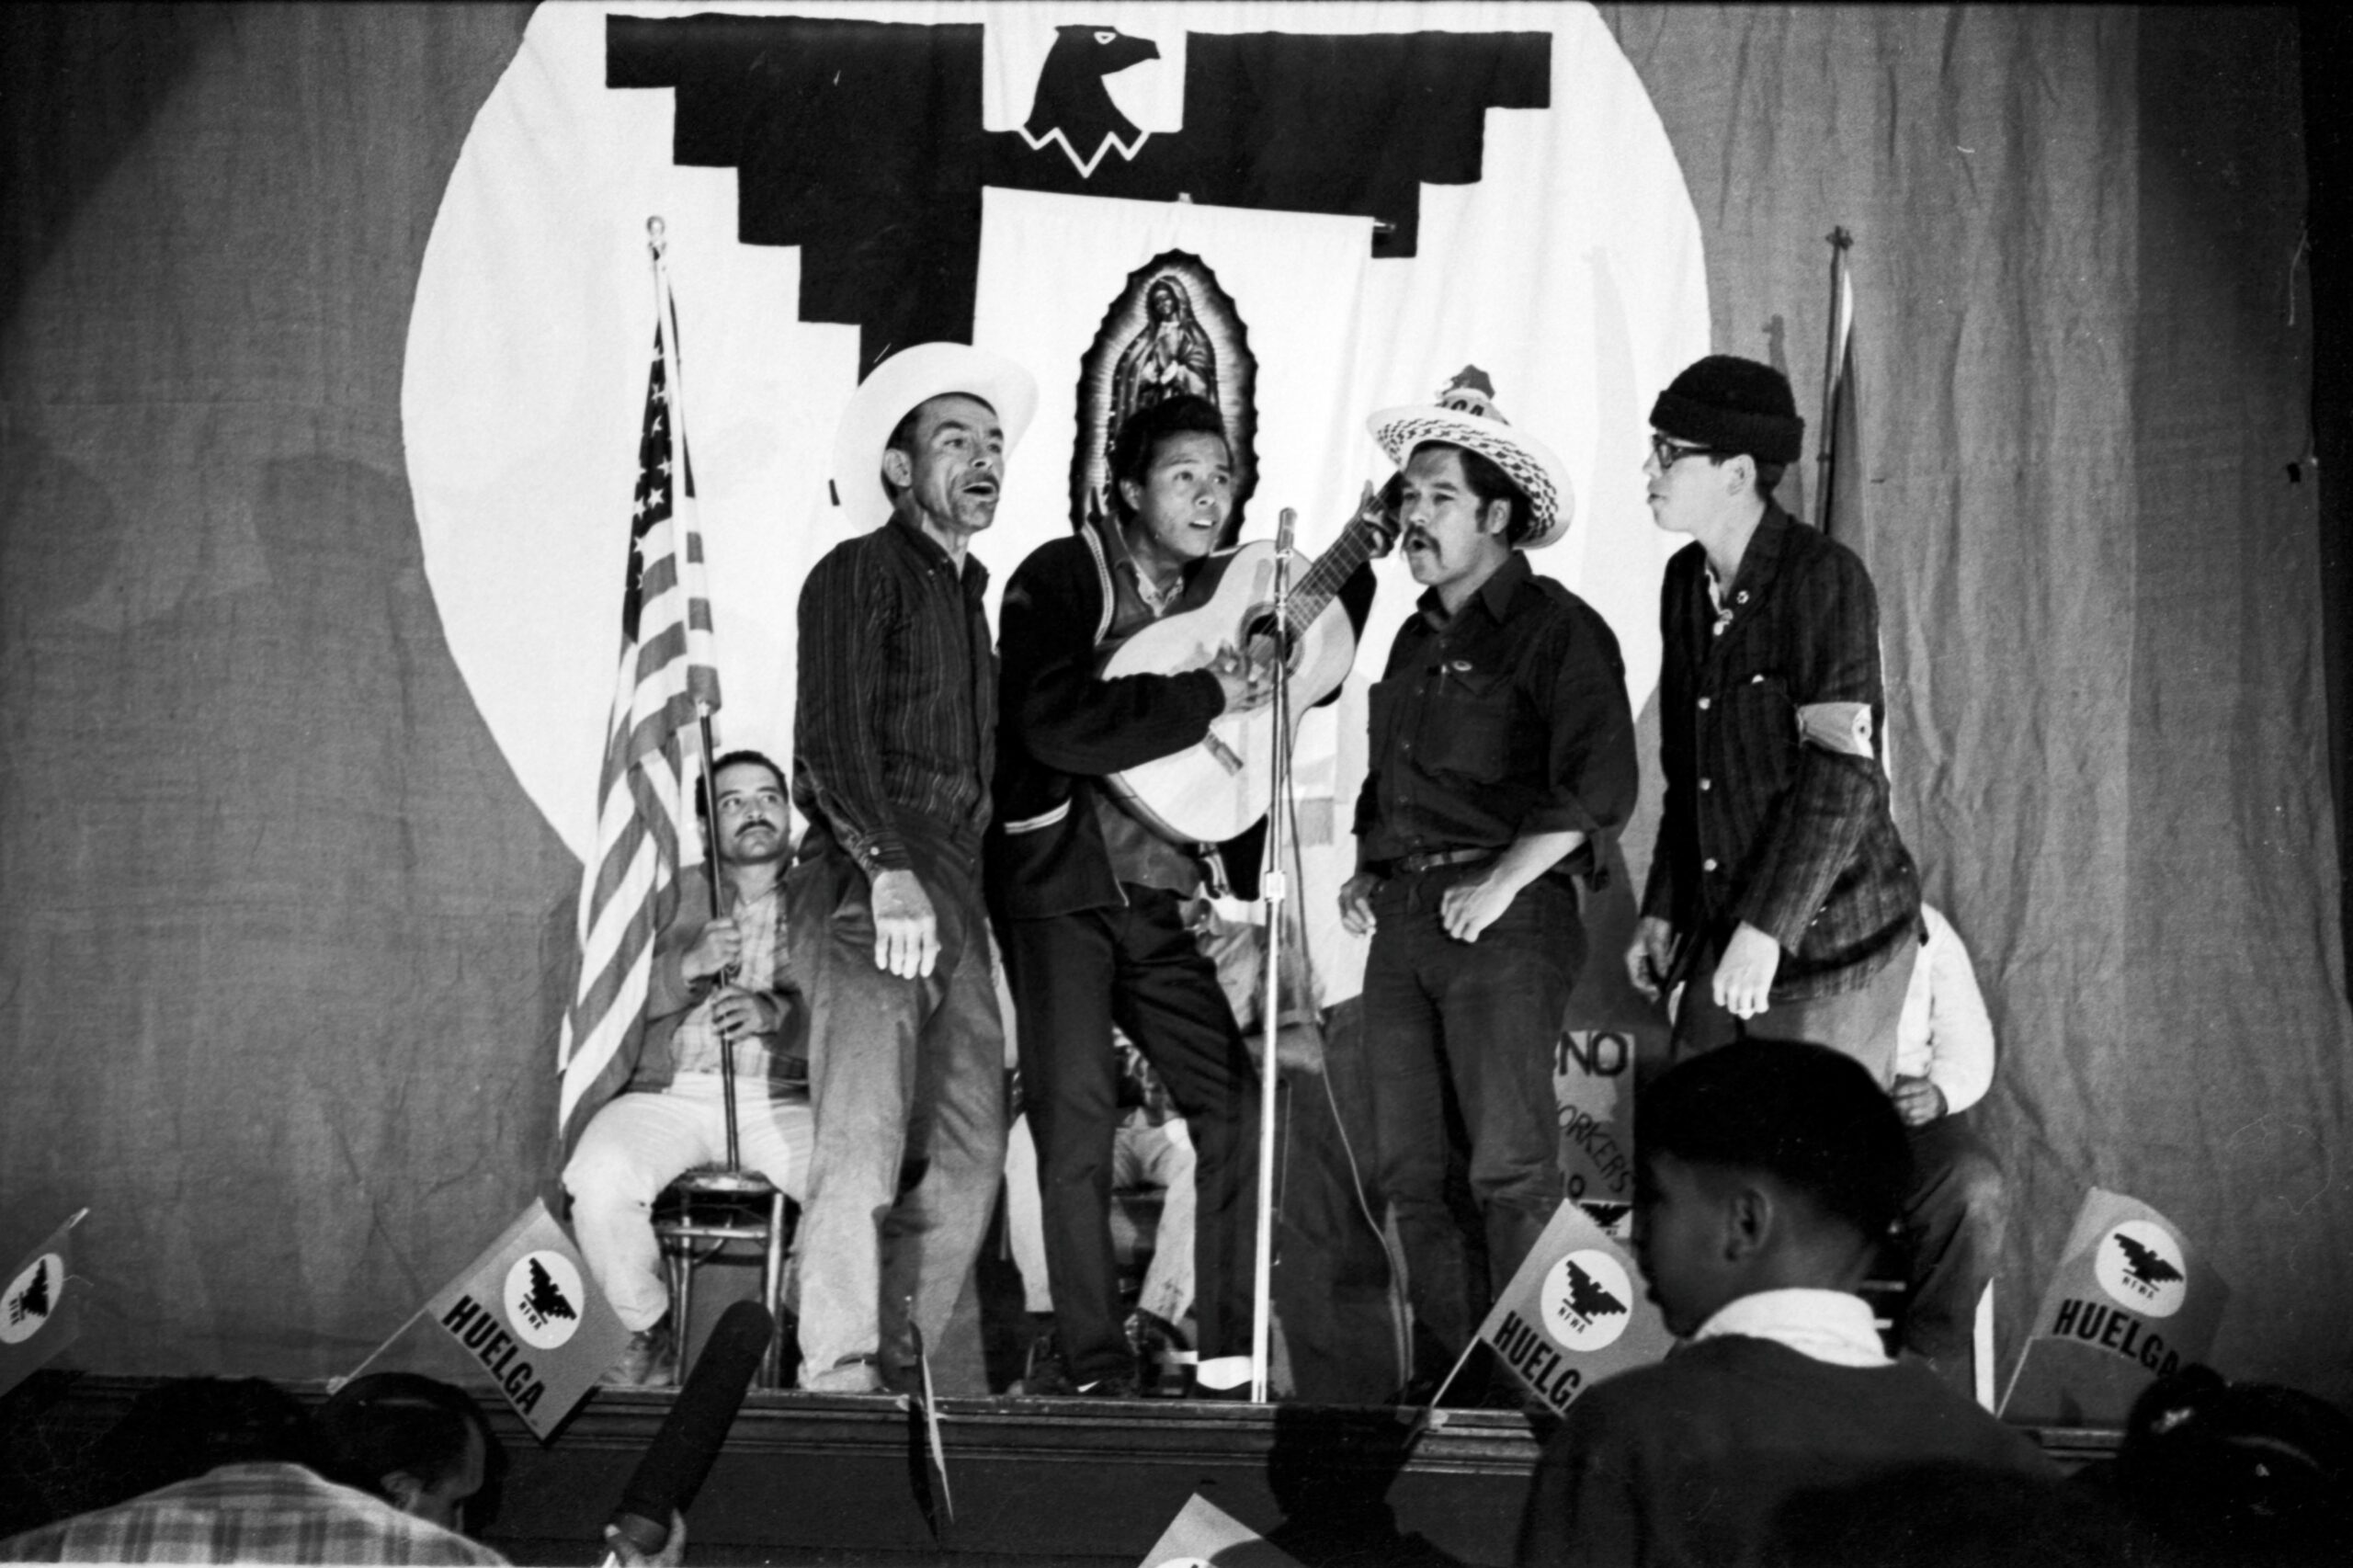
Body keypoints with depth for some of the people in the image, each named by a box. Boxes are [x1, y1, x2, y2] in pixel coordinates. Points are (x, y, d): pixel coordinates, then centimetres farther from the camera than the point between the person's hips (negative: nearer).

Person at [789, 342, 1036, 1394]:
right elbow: (829, 740, -13)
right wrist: (886, 870, -23)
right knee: (864, 1145, -14)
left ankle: (897, 1369, 8)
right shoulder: (860, 573, 0)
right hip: (867, 887, -8)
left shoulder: (965, 592, 26)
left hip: (952, 899, 8)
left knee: (967, 1158, 3)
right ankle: (839, 1378, -15)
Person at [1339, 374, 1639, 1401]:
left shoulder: (1556, 631, -5)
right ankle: (1441, 1377, 13)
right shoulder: (1417, 638, 20)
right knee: (1410, 1169, 6)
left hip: (1504, 921, -8)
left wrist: (1502, 883, -17)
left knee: (1510, 1165, -8)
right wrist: (1366, 868, 16)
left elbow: (1599, 787, -16)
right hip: (1402, 922, 8)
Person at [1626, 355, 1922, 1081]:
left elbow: (1845, 774, -19)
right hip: (1725, 939, 7)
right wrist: (1663, 910, 13)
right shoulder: (1687, 583, 11)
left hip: (1827, 942, -7)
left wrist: (1767, 927, -21)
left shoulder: (1823, 577, -14)